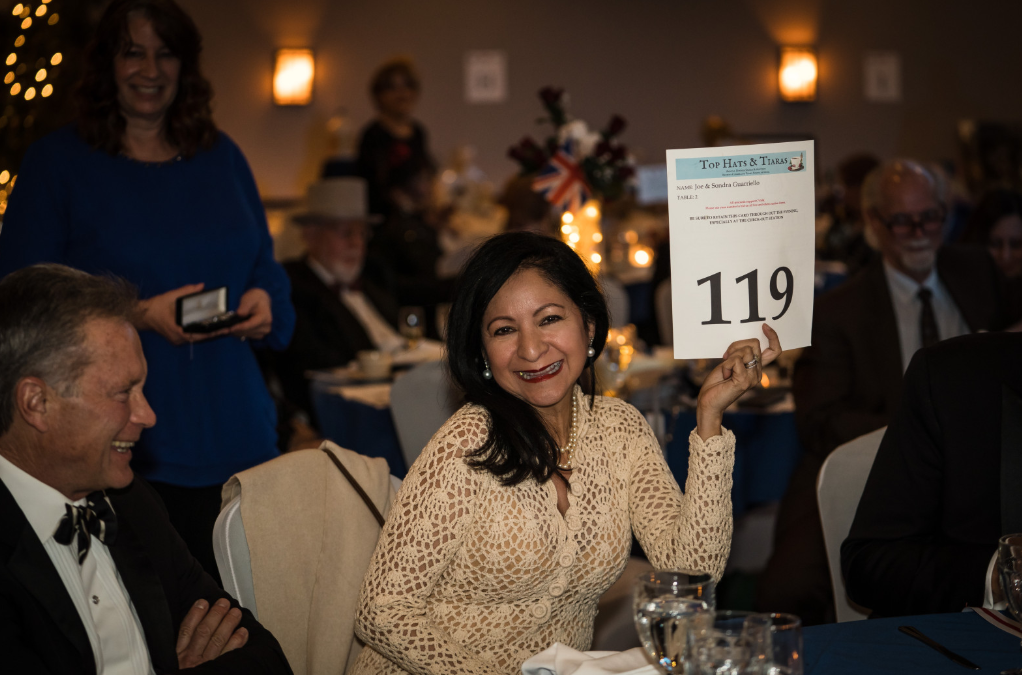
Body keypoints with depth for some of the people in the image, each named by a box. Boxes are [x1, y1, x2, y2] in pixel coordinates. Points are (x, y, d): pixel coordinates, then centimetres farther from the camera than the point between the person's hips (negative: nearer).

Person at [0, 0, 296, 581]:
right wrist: (137, 315, -15)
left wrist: (263, 300, -5)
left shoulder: (222, 158, 14)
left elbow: (266, 267, 20)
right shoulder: (57, 163, 1)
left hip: (233, 435, 4)